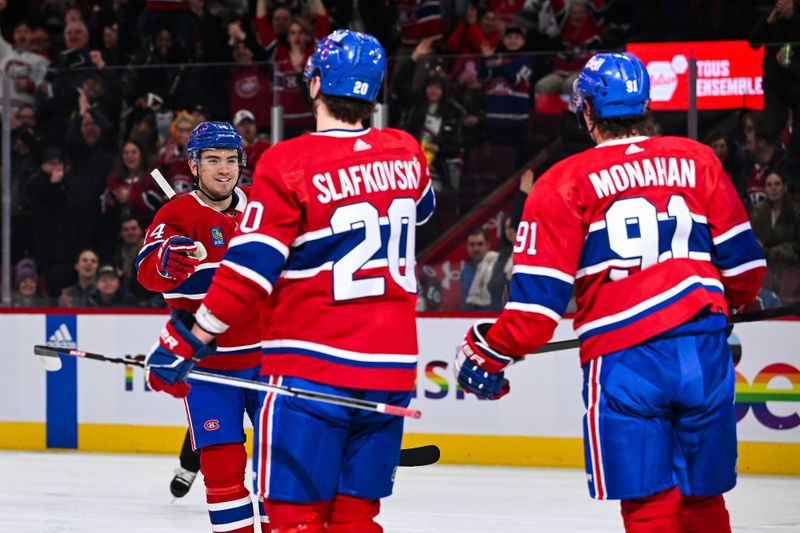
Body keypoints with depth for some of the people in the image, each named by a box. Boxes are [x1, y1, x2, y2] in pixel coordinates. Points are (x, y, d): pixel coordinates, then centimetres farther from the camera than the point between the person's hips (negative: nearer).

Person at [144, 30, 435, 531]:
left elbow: (249, 269, -13)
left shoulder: (287, 164, -12)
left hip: (311, 367, -5)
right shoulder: (406, 153, 5)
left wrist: (186, 341, -5)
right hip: (392, 369, 5)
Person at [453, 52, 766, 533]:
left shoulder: (565, 184, 0)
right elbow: (742, 262, 14)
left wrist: (490, 352, 12)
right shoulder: (698, 161, 10)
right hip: (705, 351, 4)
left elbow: (540, 295, -3)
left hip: (623, 361, -4)